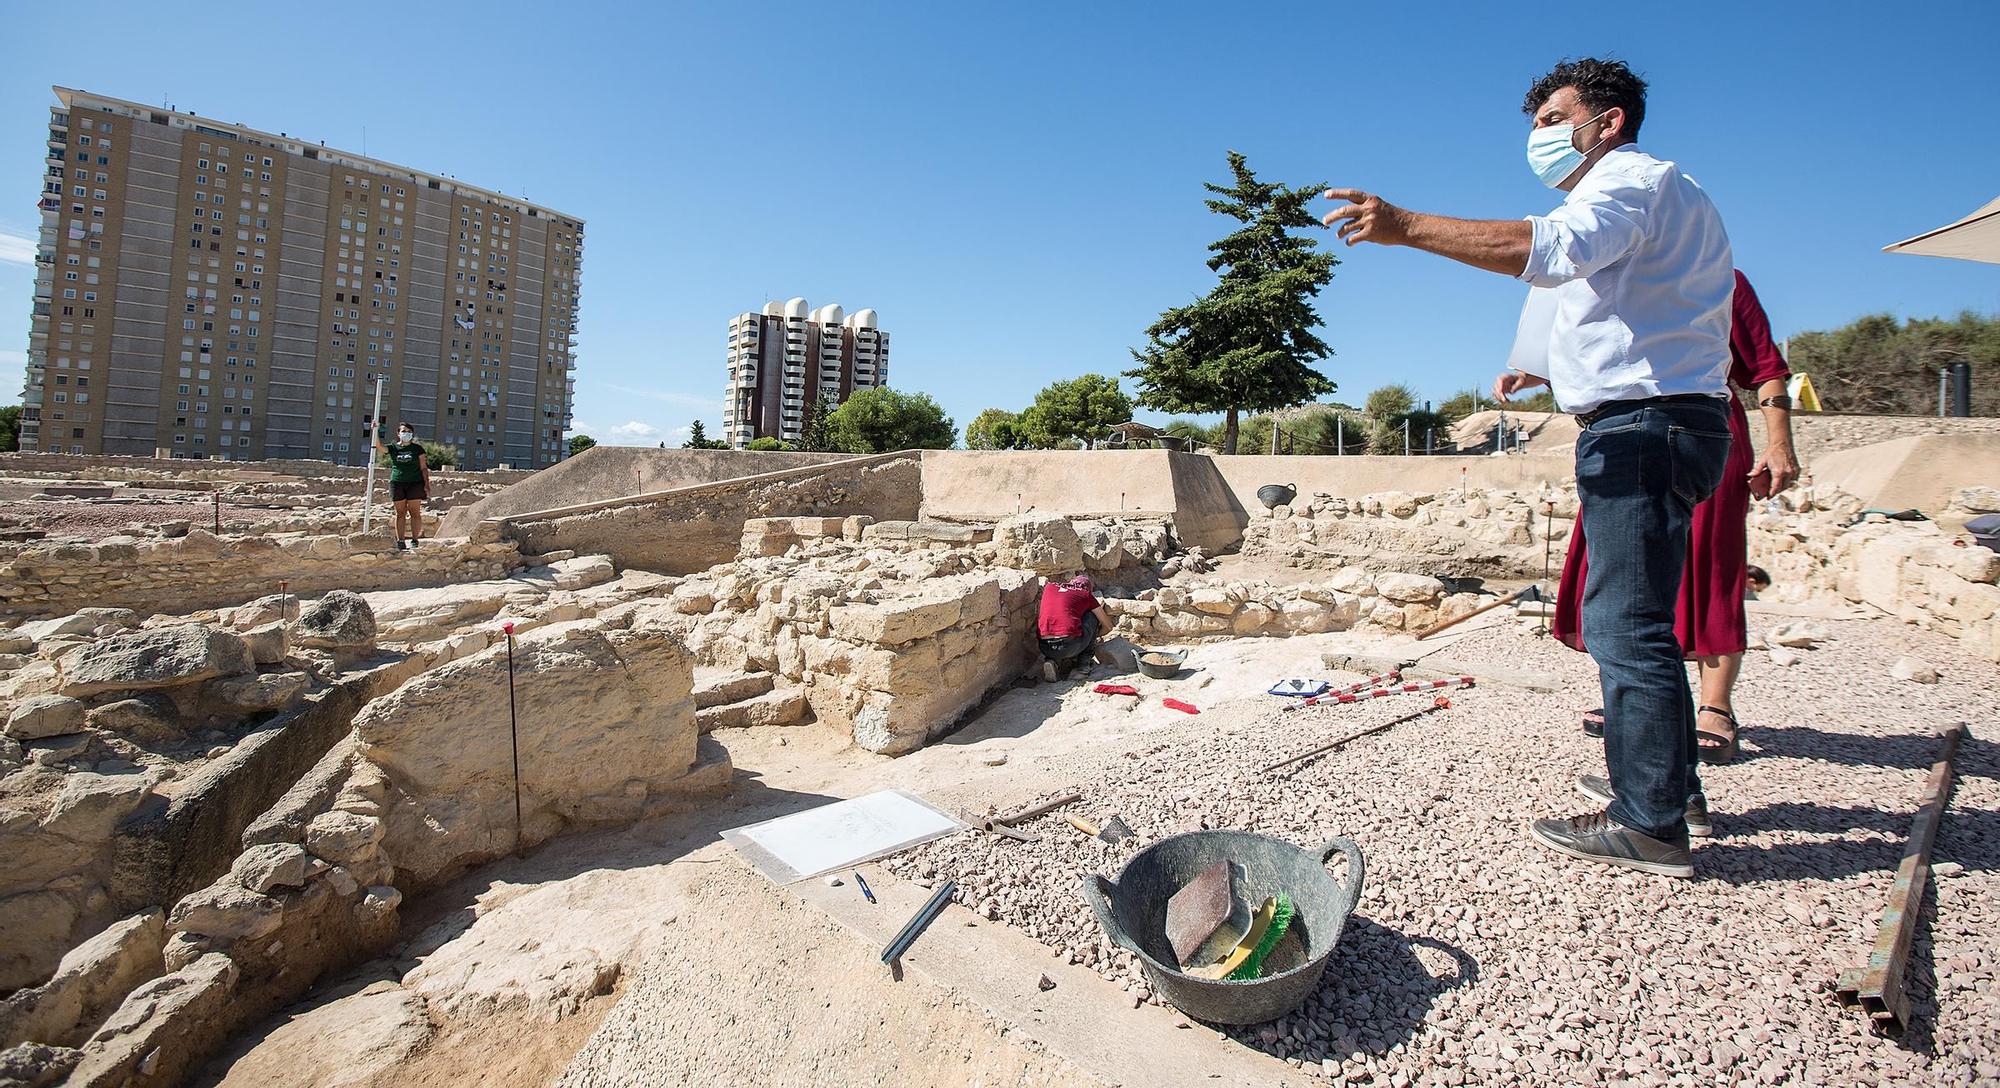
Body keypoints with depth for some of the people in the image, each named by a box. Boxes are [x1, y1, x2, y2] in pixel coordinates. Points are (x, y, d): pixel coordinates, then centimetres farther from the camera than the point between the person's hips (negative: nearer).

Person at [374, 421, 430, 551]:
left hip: (415, 483, -1)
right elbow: (379, 446, -9)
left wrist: (427, 484, -2)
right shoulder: (393, 448, 9)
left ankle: (414, 540, 0)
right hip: (397, 483, 2)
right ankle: (400, 542, 5)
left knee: (414, 512, -3)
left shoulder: (417, 448, 6)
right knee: (400, 513, 3)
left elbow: (423, 468, 4)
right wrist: (376, 431, -15)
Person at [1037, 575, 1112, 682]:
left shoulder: (1048, 587, 23)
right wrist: (1093, 634, 44)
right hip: (1071, 646, -3)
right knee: (1093, 614, 22)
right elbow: (1108, 626, 23)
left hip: (1045, 648, 3)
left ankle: (1053, 662, 14)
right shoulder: (1086, 595, 15)